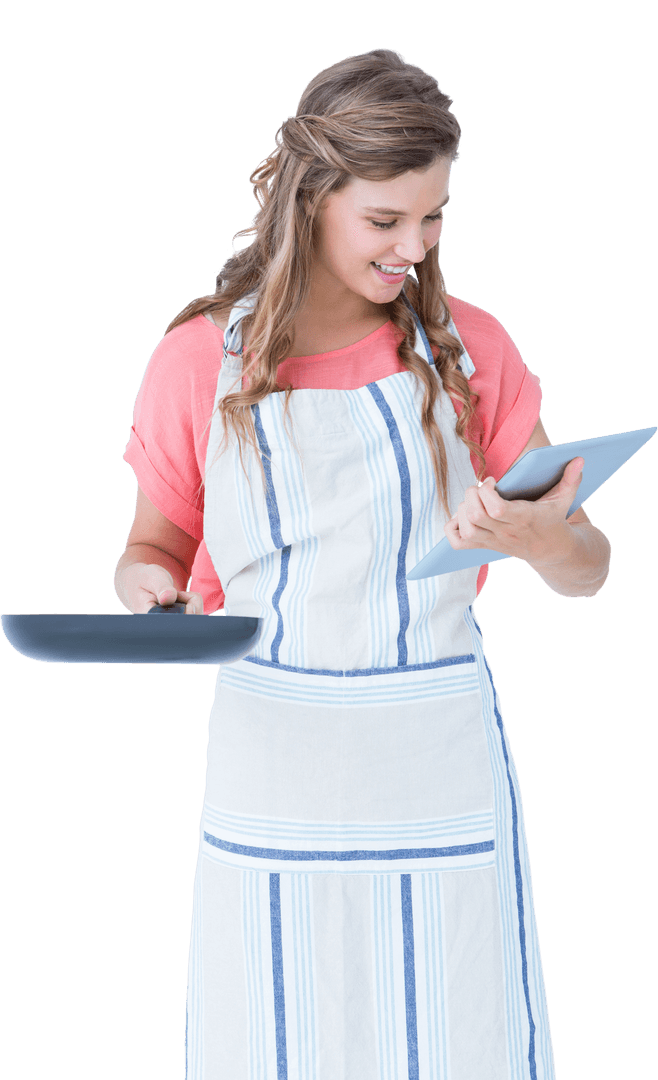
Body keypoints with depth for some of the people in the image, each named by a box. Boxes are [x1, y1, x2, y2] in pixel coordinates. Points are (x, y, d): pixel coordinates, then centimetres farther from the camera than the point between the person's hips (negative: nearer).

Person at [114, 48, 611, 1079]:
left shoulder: (469, 348, 1)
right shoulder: (201, 360, -2)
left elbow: (590, 572, 2)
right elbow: (156, 541, 10)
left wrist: (542, 537, -21)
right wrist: (148, 586, -13)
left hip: (444, 766, 1)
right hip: (276, 778, 0)